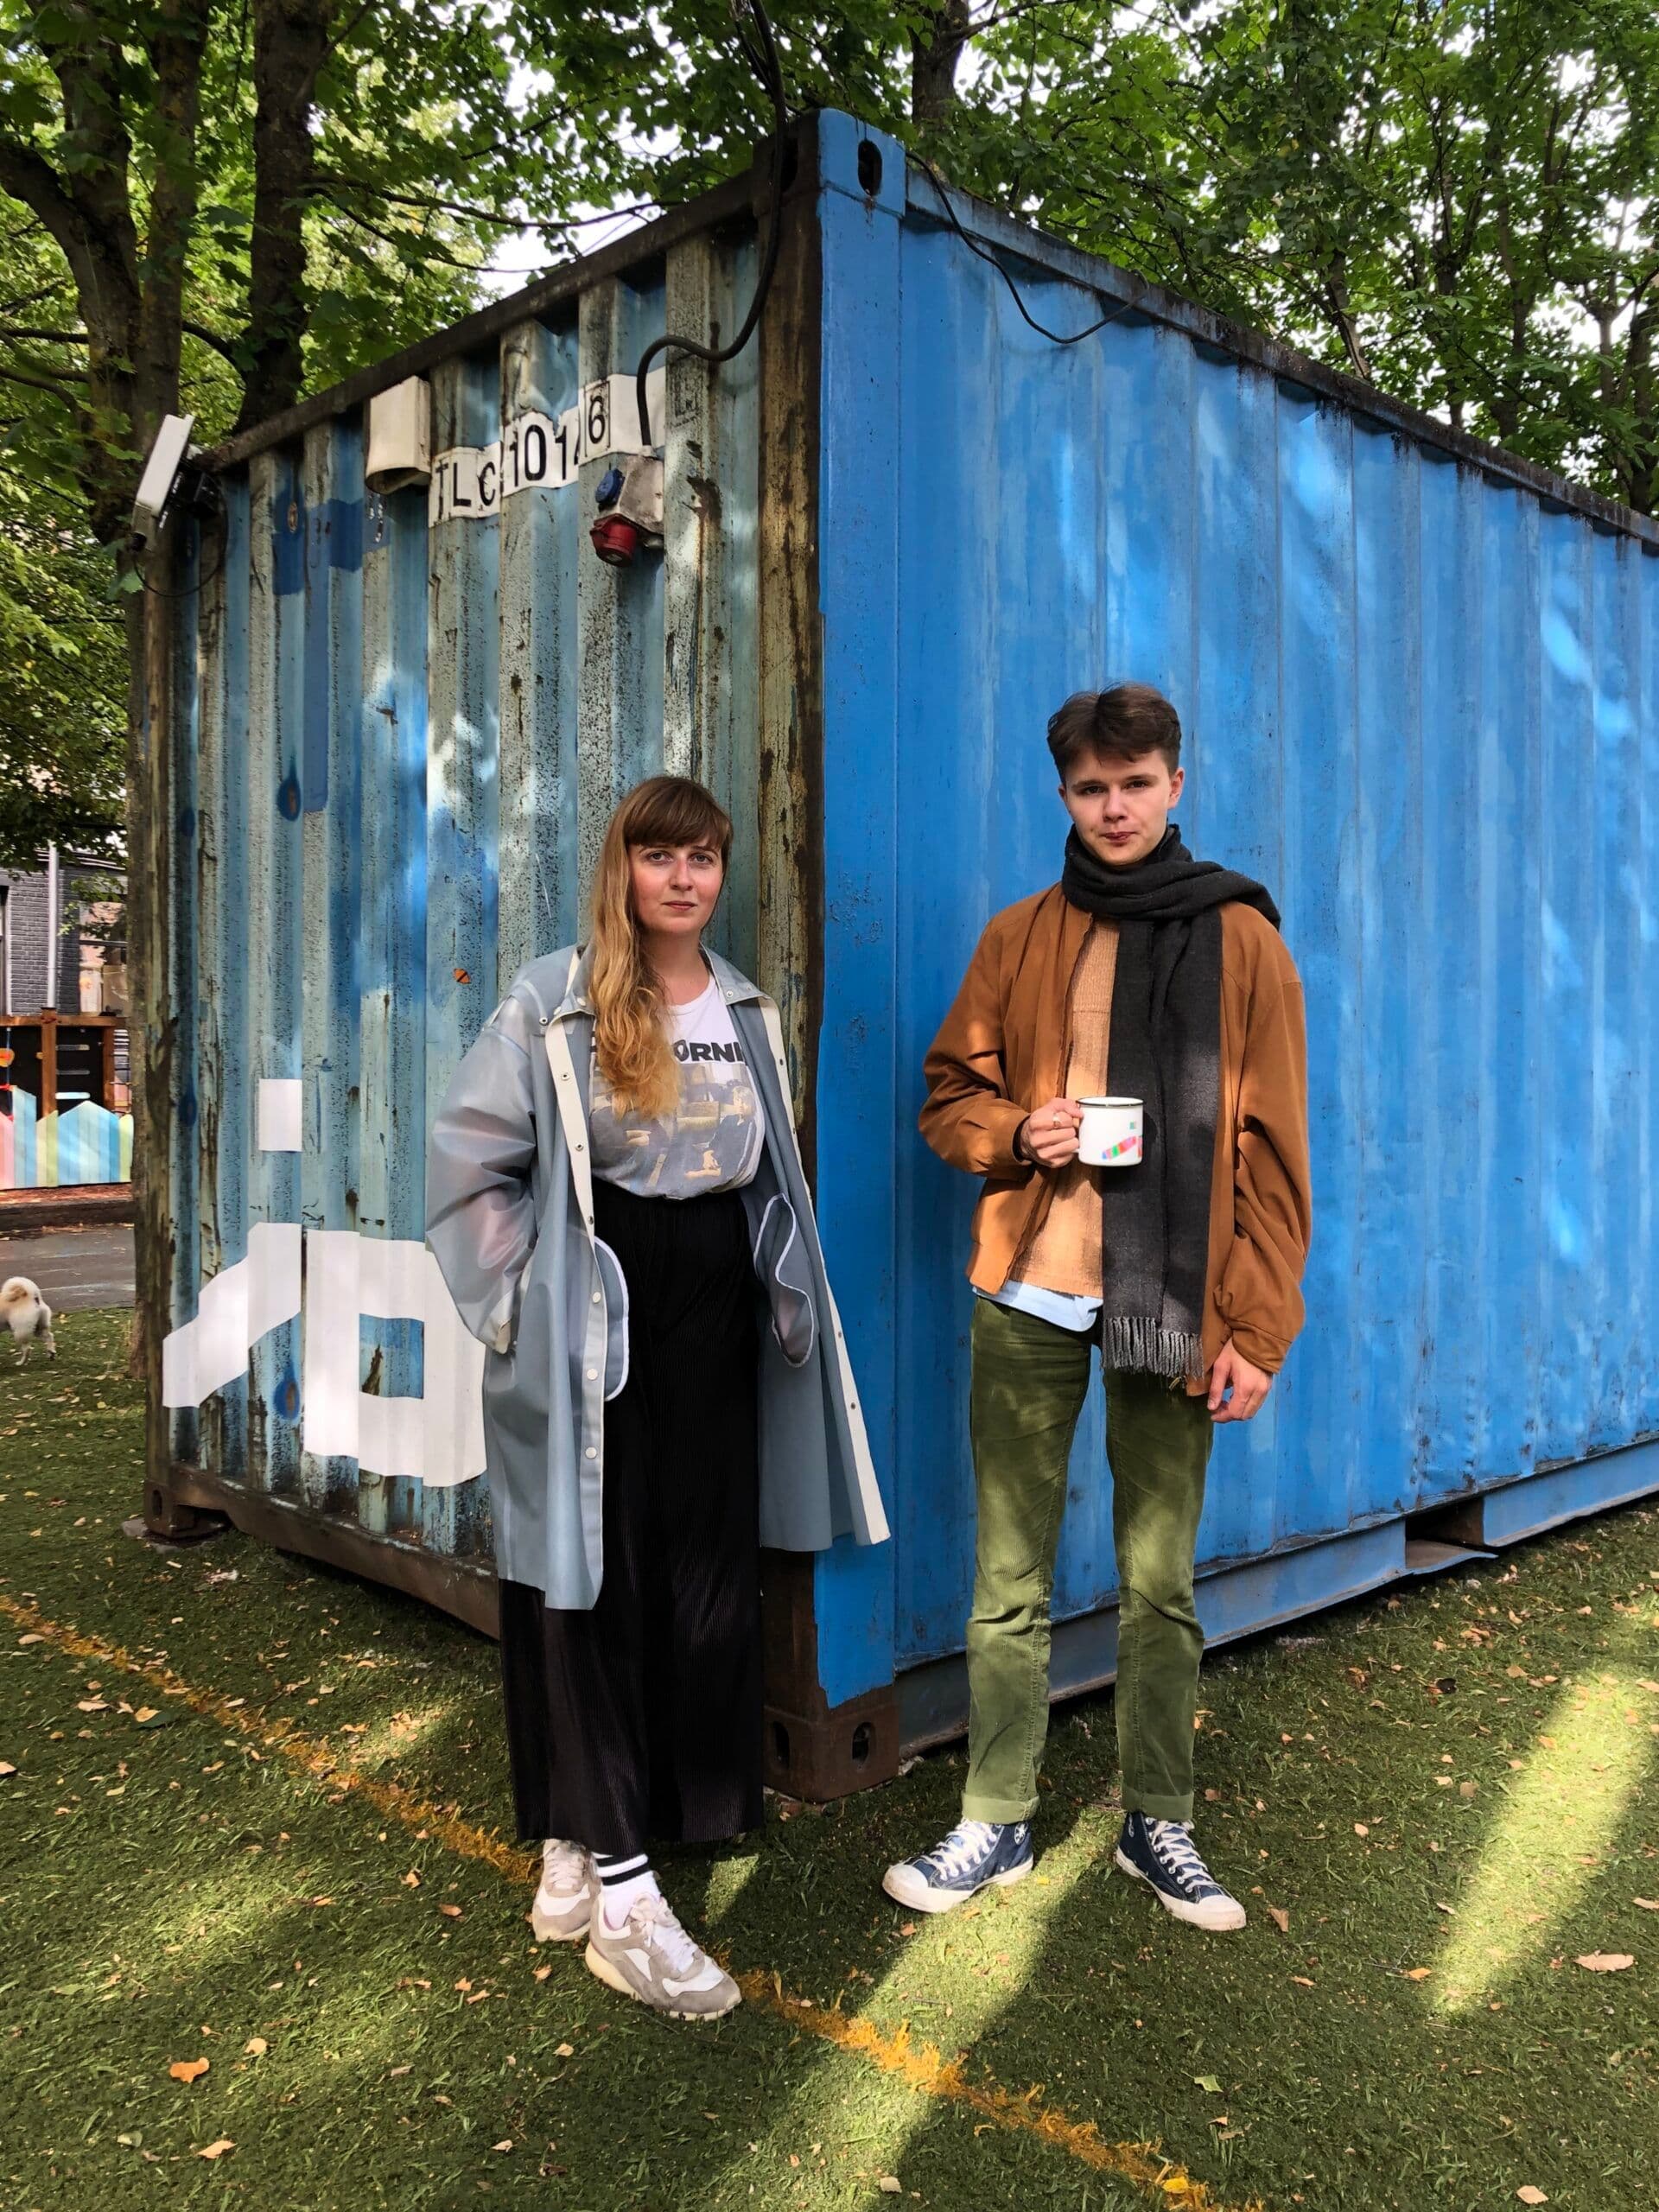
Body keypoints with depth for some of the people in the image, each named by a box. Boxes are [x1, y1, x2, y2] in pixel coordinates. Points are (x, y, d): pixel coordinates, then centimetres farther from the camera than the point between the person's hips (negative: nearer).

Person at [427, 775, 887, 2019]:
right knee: (591, 1589, 0)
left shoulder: (748, 1012, 10)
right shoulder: (552, 1003, -7)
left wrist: (788, 1299, 10)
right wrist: (523, 1303, -7)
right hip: (596, 1332, -5)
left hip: (712, 1327, 6)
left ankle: (576, 1848, 25)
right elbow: (471, 1159, -5)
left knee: (708, 1580, 8)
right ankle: (619, 1892, 8)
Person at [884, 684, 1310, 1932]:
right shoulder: (1019, 941, 8)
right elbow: (951, 1095, 14)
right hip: (1029, 1296, 2)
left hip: (1174, 1306, -1)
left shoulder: (1242, 940, 3)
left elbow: (1270, 1150, 0)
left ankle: (1159, 1823, 25)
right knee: (1010, 1579, 7)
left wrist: (1258, 1327, -5)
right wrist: (1017, 1133, -9)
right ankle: (997, 1823, 21)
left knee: (1160, 1583, 9)